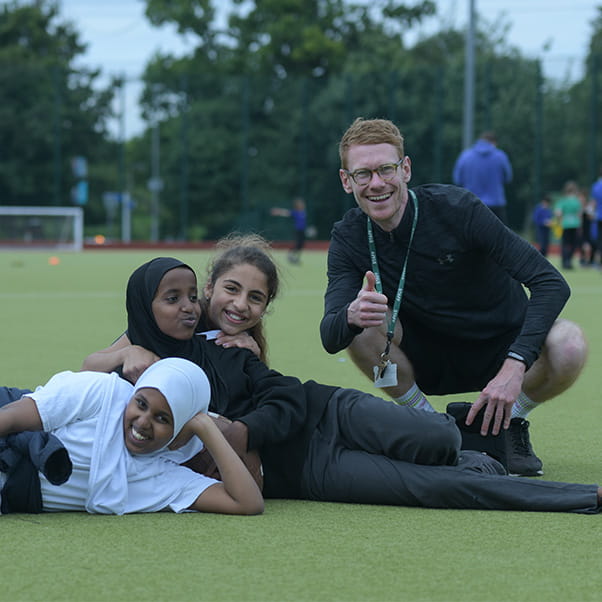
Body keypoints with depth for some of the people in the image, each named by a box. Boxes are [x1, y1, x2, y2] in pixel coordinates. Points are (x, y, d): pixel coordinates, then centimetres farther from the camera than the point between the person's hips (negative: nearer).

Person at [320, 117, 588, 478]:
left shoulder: (456, 208, -22)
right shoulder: (349, 238, -11)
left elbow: (551, 283, -25)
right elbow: (330, 338, -21)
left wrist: (515, 366, -38)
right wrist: (351, 315, -47)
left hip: (502, 350, -2)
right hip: (429, 363, 2)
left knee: (569, 346, -33)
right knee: (361, 326, -27)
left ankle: (510, 424, -1)